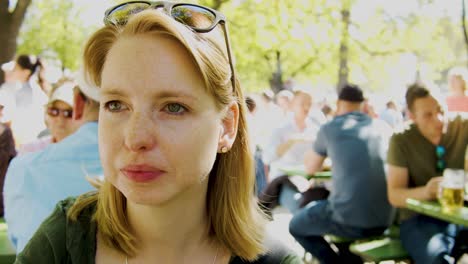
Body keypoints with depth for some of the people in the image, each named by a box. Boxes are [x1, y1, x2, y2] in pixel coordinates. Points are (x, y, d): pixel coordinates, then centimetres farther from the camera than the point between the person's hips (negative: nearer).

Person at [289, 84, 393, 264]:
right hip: (384, 220, 5)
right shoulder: (383, 127, 8)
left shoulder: (329, 129, 0)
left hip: (349, 220, -5)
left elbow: (310, 168, 15)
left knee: (296, 225, 21)